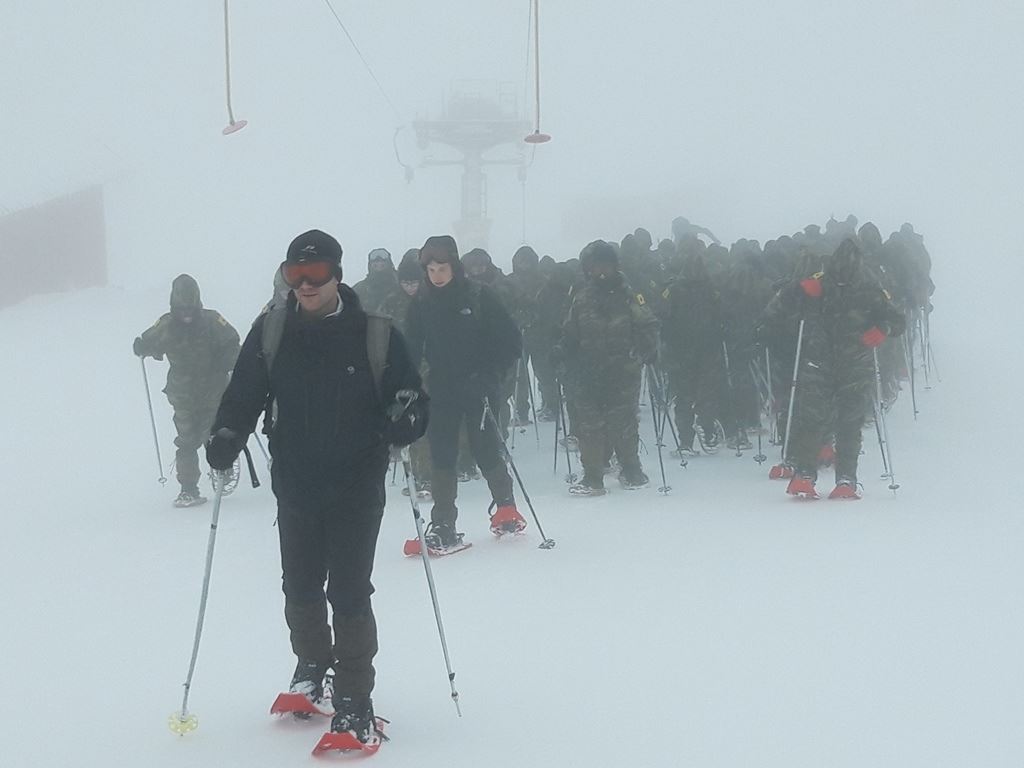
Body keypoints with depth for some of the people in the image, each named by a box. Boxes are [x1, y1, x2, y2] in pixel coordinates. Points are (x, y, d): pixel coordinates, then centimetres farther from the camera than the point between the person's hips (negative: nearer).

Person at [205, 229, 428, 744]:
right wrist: (226, 436, -11)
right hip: (295, 484, 3)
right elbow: (245, 393, 6)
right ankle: (311, 663, 41)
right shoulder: (271, 332, -2)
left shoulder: (376, 335, -8)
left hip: (357, 487, -3)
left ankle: (354, 699, 7)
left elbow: (412, 403, -3)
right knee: (300, 586, 15)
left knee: (349, 591, -4)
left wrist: (405, 420, -26)